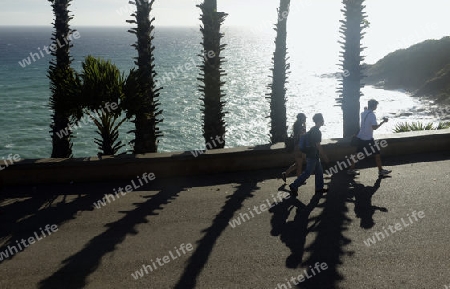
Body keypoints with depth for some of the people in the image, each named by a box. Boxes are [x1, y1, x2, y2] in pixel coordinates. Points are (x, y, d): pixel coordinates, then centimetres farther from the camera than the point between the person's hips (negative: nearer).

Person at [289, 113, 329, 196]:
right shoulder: (317, 132, -20)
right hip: (312, 156, -10)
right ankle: (294, 186, -2)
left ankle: (319, 187, 24)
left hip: (314, 156, 10)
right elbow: (318, 146, -21)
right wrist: (325, 157, -14)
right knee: (307, 172, -5)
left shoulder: (313, 129, 11)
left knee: (319, 171, 16)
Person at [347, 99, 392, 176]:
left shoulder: (363, 113, 7)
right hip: (368, 139, -8)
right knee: (377, 152, 4)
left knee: (358, 153, 12)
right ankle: (381, 170, 10)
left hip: (361, 137, 8)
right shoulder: (372, 115, -18)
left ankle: (351, 169, 14)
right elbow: (374, 127, -23)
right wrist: (383, 122, -15)